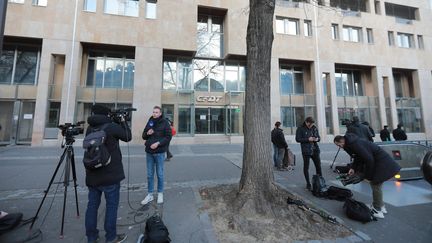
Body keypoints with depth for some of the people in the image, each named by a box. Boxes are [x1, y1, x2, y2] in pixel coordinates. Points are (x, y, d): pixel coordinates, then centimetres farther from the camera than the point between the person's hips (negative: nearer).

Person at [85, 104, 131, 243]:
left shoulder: (90, 129, 6)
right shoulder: (111, 126, -13)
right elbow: (128, 137, -1)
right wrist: (123, 122, 10)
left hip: (92, 174, 7)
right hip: (110, 175, -6)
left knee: (92, 205, 16)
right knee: (111, 206, 6)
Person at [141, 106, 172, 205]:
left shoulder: (165, 123, -5)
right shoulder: (150, 122, 8)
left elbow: (168, 137, -9)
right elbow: (144, 136, 14)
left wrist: (158, 143, -19)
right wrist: (147, 133, -8)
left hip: (159, 152, -4)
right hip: (149, 152, 4)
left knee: (160, 174, 8)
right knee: (150, 174, 13)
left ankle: (160, 194, 25)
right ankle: (150, 194, 27)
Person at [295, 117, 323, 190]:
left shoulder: (314, 128, 8)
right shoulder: (300, 129, -6)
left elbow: (319, 137, 16)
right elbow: (297, 139, -9)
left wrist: (317, 139, -8)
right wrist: (308, 139, -19)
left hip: (315, 150, 4)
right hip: (306, 151, -4)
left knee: (318, 166, 8)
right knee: (306, 167, 4)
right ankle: (308, 183, 17)